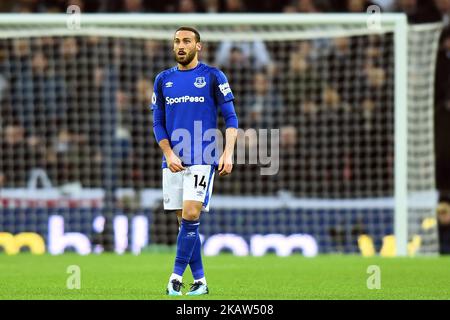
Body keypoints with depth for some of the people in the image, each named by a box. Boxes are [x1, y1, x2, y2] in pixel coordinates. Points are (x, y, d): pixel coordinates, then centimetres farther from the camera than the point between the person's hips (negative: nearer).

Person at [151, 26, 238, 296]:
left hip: (203, 159, -4)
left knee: (191, 215, -17)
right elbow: (158, 123, 14)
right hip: (173, 160, 4)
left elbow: (231, 118, 1)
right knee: (186, 221, 4)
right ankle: (200, 281, 10)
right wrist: (169, 154, -1)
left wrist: (228, 154, -12)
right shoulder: (163, 80, 12)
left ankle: (177, 276, -14)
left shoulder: (213, 76, 2)